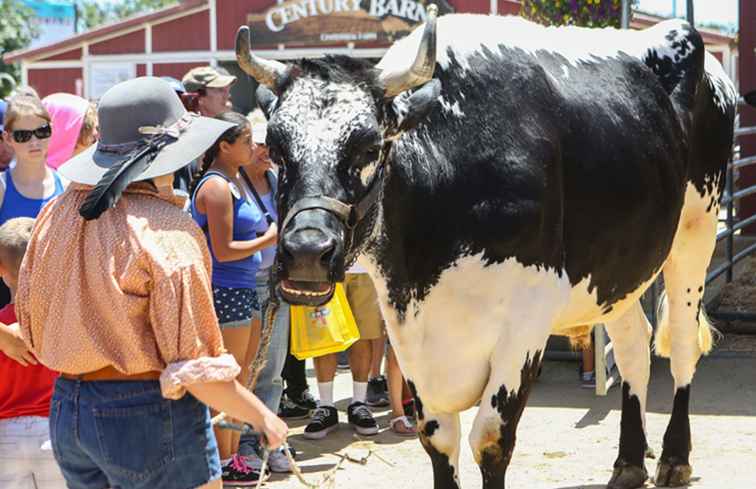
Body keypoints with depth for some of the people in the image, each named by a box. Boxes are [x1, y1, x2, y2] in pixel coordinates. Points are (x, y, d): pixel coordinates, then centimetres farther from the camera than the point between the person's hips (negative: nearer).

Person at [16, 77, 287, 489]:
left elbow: (33, 329, 10)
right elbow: (196, 368, -18)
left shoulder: (58, 213, 2)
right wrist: (262, 417, -5)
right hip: (149, 420, -7)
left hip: (65, 412, 7)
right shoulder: (169, 230, -18)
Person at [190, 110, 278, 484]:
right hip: (225, 292, -10)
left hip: (245, 289, 10)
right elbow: (223, 251, -20)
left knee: (242, 376, 15)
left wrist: (270, 232, 8)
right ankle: (223, 463, 10)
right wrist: (268, 239, -11)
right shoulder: (216, 186, -16)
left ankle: (233, 454, 25)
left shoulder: (233, 182, 14)